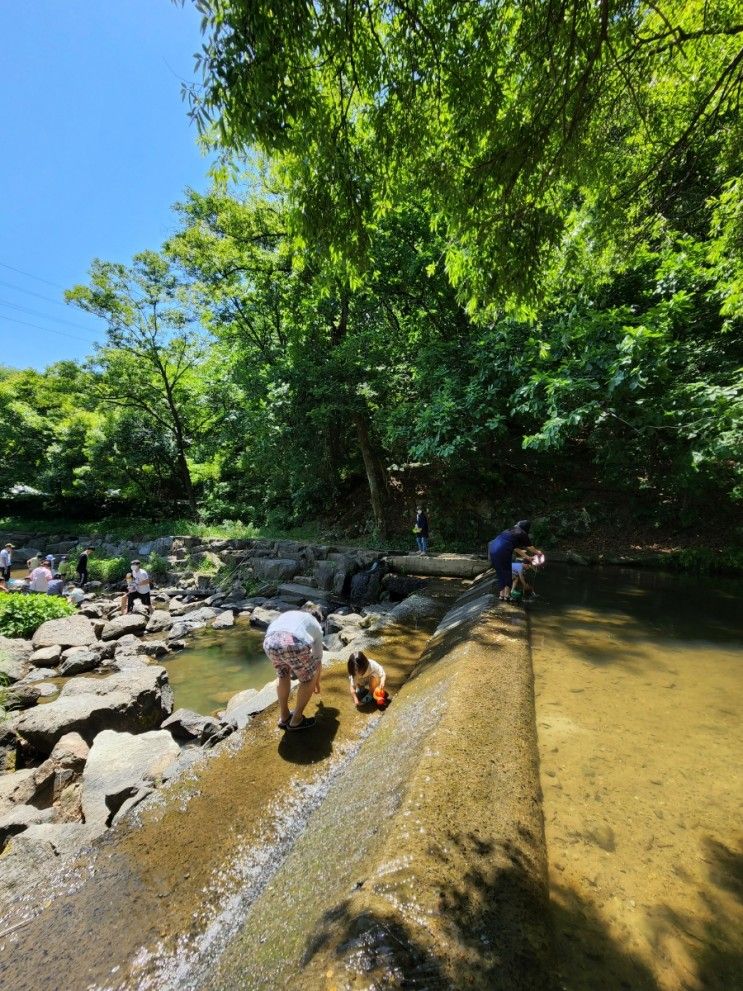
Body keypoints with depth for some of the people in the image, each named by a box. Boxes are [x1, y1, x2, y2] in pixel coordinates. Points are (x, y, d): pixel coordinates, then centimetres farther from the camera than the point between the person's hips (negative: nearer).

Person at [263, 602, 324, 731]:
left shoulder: (288, 614, 42)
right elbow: (318, 659, 42)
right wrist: (317, 681, 61)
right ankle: (296, 720, 32)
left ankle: (284, 717, 42)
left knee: (283, 675, 35)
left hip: (270, 642, 4)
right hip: (294, 644, -4)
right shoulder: (316, 625, 33)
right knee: (309, 679, 26)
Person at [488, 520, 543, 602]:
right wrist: (538, 552, 44)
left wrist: (527, 557, 45)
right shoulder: (522, 534, 8)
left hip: (492, 548, 7)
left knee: (500, 573, 20)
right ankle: (507, 595, 16)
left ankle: (501, 595, 25)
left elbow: (516, 548, 35)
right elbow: (530, 548, 23)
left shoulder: (511, 531, 28)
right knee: (507, 573, 12)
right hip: (502, 552, -7)